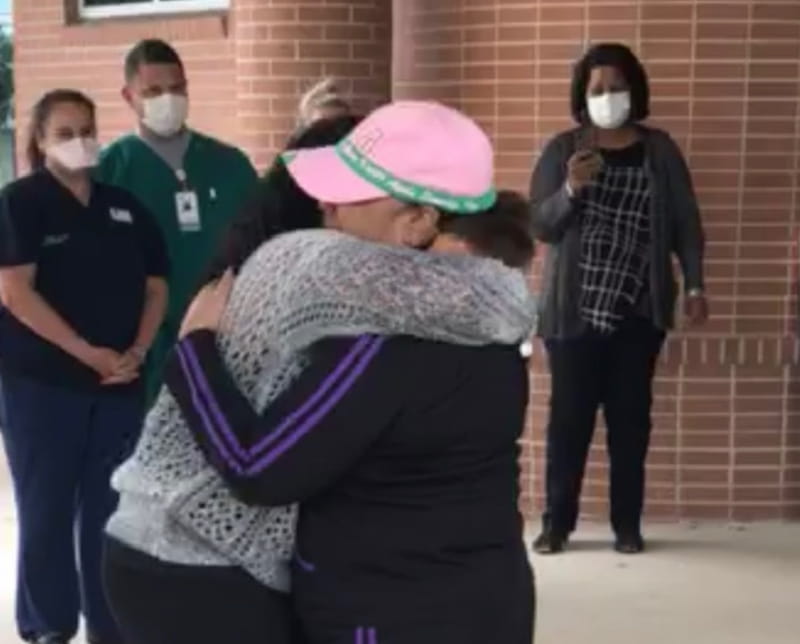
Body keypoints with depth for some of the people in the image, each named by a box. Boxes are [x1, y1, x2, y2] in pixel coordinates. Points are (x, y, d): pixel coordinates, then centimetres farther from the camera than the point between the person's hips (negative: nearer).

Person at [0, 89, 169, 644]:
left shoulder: (125, 206, 11)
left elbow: (156, 286, 12)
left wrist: (137, 353, -5)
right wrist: (88, 353, -15)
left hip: (120, 384, 4)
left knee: (111, 508, 7)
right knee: (47, 509, 4)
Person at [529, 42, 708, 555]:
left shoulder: (660, 150, 5)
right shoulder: (562, 150, 2)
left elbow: (685, 222, 6)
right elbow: (540, 224, -4)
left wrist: (695, 285, -1)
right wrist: (571, 188, -22)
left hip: (639, 313, 1)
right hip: (574, 312, -1)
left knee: (631, 417, 6)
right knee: (569, 416, 1)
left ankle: (628, 523, 16)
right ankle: (558, 521, 12)